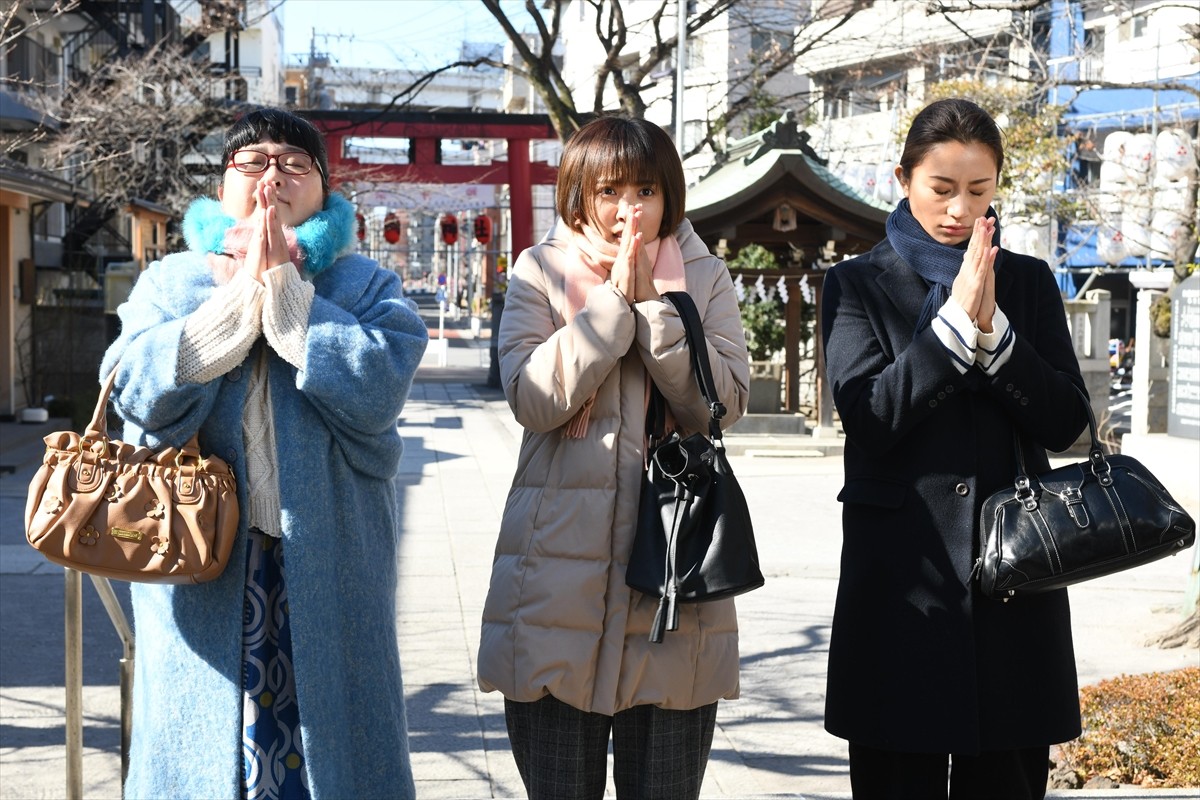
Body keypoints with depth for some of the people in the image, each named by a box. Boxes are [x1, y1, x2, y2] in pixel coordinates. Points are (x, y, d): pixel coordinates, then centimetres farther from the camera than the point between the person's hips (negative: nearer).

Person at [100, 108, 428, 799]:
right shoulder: (170, 283, 8)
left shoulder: (366, 286, 4)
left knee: (328, 726, 5)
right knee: (199, 741, 8)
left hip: (328, 569, -1)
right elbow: (140, 396, -11)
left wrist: (284, 289, -12)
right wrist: (239, 294, -10)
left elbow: (376, 392, -16)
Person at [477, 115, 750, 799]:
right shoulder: (539, 272, 5)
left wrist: (653, 303, -11)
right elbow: (533, 398, -10)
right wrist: (614, 300, -11)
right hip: (559, 563, 0)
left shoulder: (705, 277, 8)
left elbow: (725, 402, -6)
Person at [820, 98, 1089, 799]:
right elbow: (870, 418, -10)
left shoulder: (1031, 283, 10)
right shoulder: (858, 286, 4)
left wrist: (993, 329, -13)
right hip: (900, 576, -2)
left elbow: (1065, 424, -1)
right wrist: (955, 321, -16)